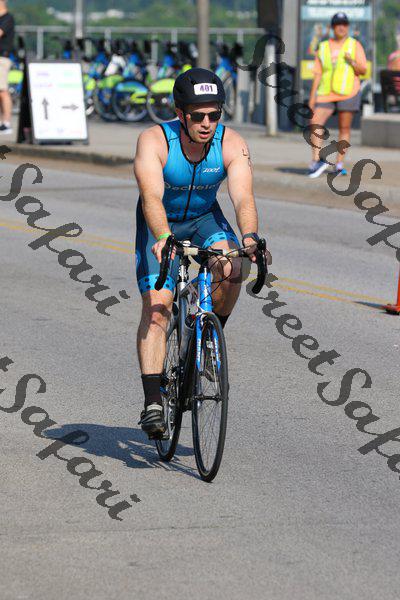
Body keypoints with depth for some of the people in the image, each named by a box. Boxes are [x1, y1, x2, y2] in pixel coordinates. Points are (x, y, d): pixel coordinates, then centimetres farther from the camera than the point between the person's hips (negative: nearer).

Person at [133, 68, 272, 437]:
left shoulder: (232, 145, -23)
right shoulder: (154, 141, -29)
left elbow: (243, 197, -34)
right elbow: (151, 196, -41)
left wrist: (250, 237, -53)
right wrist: (164, 238, -58)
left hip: (204, 218, 2)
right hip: (160, 225, -2)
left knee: (231, 271, -28)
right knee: (156, 307, -17)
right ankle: (152, 403, -18)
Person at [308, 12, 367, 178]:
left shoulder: (355, 45, 7)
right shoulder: (323, 47, 13)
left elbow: (363, 71, 2)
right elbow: (318, 74, 13)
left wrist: (352, 62, -18)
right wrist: (312, 96, 6)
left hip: (347, 93, -2)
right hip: (326, 94, 2)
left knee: (344, 128, 0)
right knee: (315, 123, -14)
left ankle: (339, 164, 6)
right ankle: (317, 161, -11)